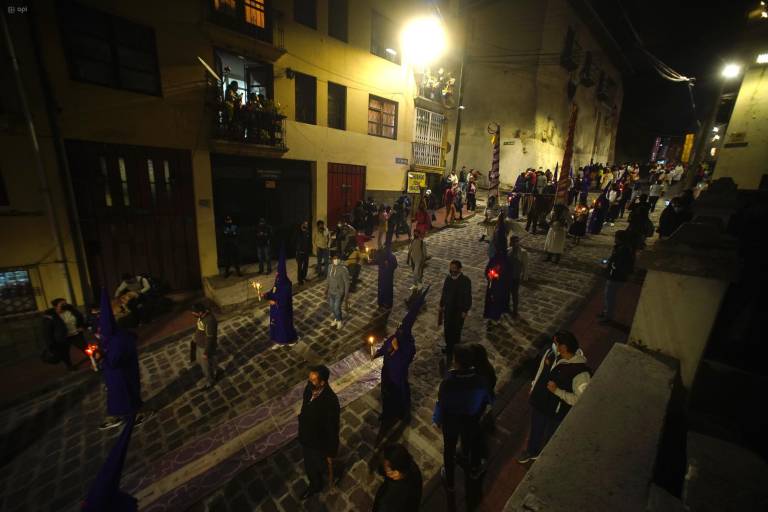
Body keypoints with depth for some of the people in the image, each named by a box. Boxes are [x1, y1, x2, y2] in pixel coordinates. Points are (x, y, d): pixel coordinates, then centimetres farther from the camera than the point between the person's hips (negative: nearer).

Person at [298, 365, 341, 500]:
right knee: (309, 467, 30)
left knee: (322, 466, 24)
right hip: (306, 438, 6)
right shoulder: (309, 387, -18)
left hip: (320, 443, -6)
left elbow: (332, 429, -25)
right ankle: (314, 486, 60)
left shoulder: (330, 401, -38)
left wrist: (330, 452, -14)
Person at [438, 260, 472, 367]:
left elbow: (468, 297, -13)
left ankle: (455, 349, 24)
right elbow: (444, 292, 7)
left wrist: (465, 311, -11)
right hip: (448, 309, 5)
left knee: (456, 331, 3)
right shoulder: (448, 278, -5)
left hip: (459, 311, -5)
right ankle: (449, 347, 38)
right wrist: (441, 305, 11)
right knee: (447, 330, 16)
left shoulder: (466, 281, -19)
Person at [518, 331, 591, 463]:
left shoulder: (581, 372, -33)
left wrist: (557, 391, -31)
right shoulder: (551, 352, -16)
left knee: (551, 437, 24)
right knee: (535, 430, 29)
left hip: (557, 412, -5)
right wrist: (533, 388, 12)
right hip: (538, 402, 5)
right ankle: (532, 452, 58)